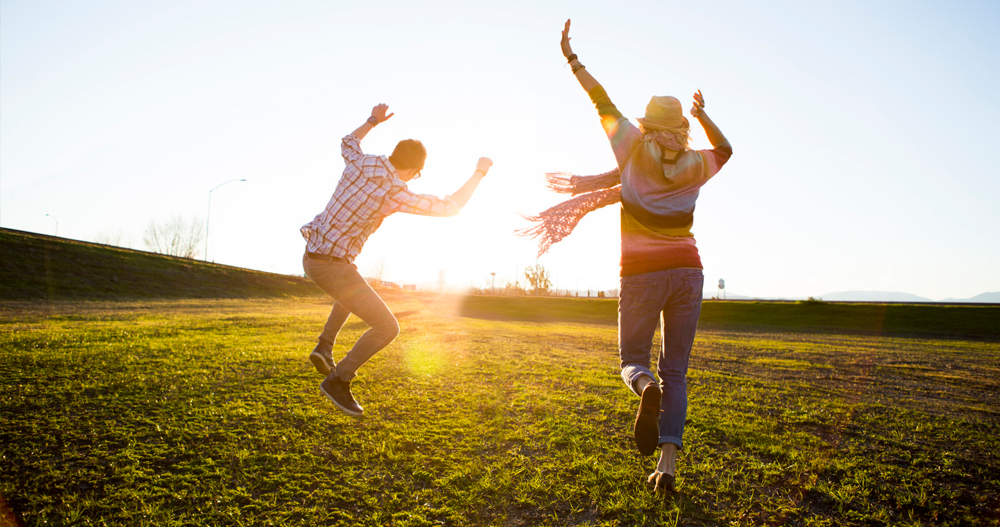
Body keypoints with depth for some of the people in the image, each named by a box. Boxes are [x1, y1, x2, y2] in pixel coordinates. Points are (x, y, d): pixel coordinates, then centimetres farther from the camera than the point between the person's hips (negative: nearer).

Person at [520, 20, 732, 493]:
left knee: (633, 360, 11)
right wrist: (703, 114, 37)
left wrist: (572, 60, 21)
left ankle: (647, 389, -27)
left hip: (643, 273, -2)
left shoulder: (636, 149, 3)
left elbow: (604, 105, 13)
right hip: (687, 271, 3)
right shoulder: (696, 165, 10)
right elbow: (724, 149, 33)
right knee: (675, 372, 8)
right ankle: (668, 463, -5)